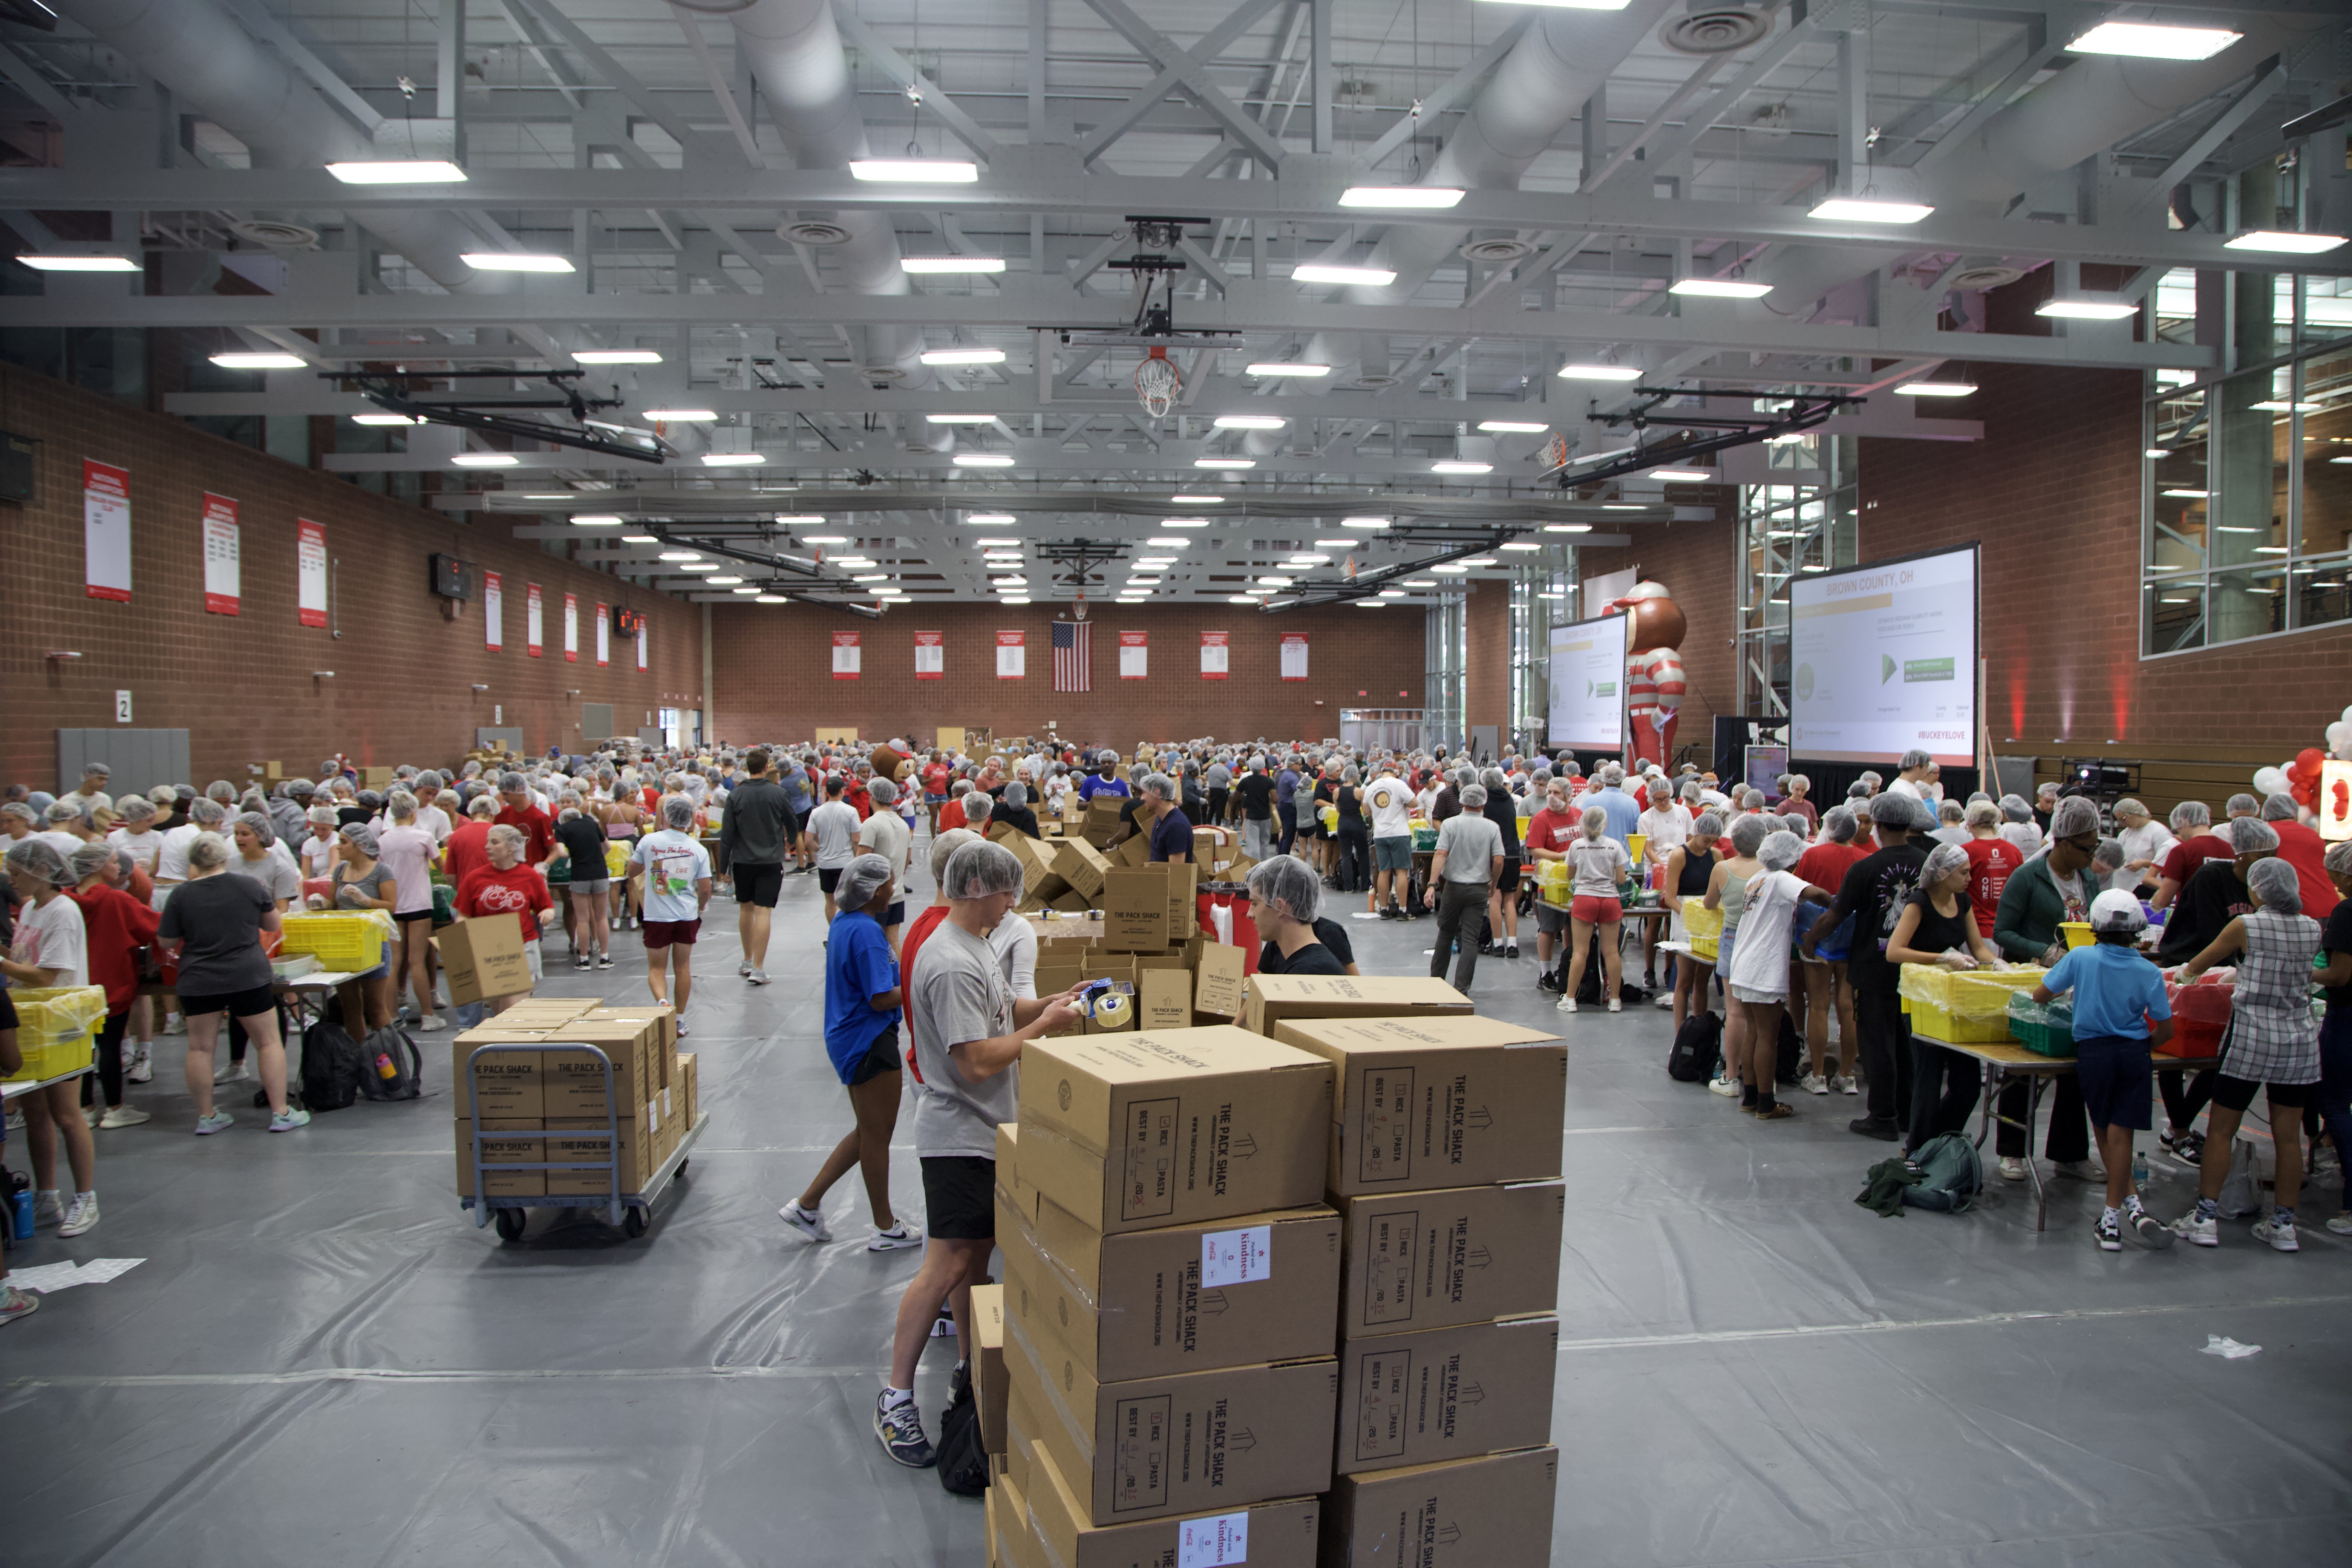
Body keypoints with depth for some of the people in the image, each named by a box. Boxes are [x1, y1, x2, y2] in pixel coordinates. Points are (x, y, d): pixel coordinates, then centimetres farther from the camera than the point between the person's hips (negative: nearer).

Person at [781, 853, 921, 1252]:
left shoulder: (844, 923, 9)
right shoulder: (866, 932, -22)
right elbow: (881, 999, -24)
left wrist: (911, 979, 14)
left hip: (848, 1038, 10)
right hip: (870, 1043, -10)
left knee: (868, 1131, 20)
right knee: (877, 1135, 4)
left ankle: (807, 1204, 24)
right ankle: (886, 1228, 18)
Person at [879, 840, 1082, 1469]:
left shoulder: (974, 945, 11)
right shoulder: (952, 964, -23)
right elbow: (979, 1061, -25)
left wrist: (1047, 1004, 8)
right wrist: (1045, 1024, -17)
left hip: (987, 1132, 10)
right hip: (959, 1137, -10)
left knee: (976, 1254, 18)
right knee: (947, 1267, -7)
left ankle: (971, 1367, 30)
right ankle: (895, 1398, 1)